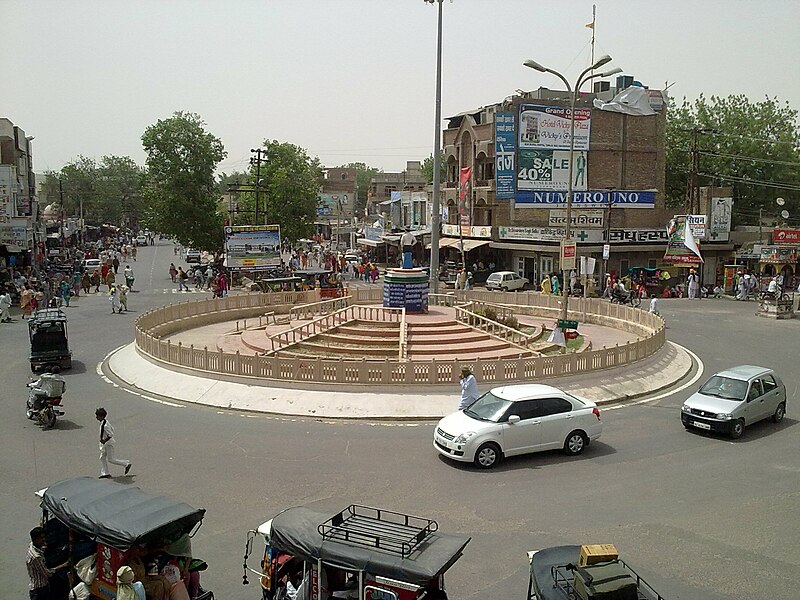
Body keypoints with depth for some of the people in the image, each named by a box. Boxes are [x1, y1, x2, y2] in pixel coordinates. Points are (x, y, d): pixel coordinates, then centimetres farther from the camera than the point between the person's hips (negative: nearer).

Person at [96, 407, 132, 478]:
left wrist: (104, 441, -22)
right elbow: (112, 429, 14)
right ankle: (105, 473, 19)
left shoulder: (104, 425, -27)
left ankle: (126, 463, 9)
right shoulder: (105, 421, 2)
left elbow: (110, 434, -29)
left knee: (111, 459, -1)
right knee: (102, 458, 12)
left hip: (108, 443, -10)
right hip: (105, 444, 10)